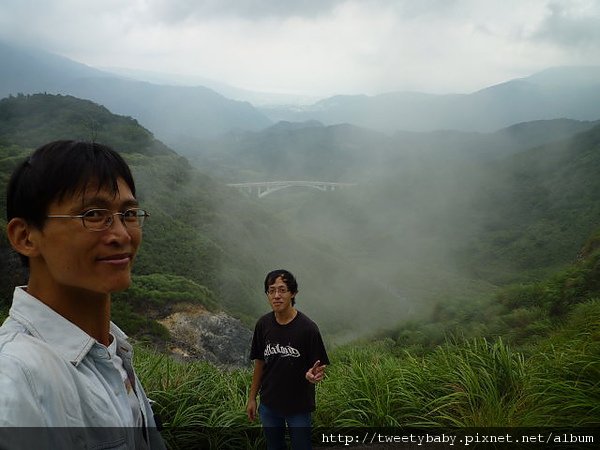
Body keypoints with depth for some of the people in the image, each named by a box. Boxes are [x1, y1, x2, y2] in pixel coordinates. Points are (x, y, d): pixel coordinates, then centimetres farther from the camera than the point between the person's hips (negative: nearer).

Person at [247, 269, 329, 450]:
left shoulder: (307, 327, -19)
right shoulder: (263, 324, -6)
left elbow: (320, 366, -13)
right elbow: (259, 362, 4)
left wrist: (313, 374, -36)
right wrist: (252, 398, 7)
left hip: (299, 406, -4)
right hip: (269, 404, 4)